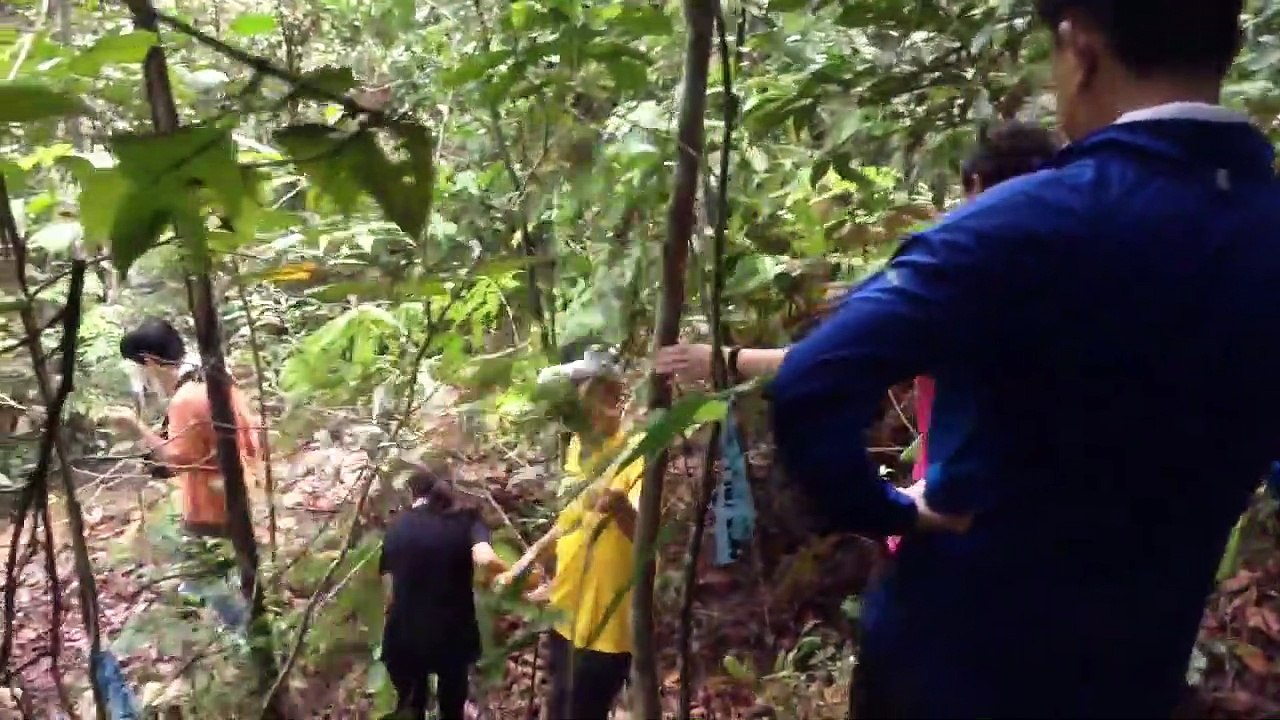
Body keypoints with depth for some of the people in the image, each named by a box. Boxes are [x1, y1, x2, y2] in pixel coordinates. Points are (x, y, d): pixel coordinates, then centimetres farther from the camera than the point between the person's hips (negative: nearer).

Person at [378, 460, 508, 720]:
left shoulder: (398, 526, 3)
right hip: (453, 633, -1)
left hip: (405, 636, 1)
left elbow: (390, 589, 1)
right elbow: (486, 560, -23)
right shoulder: (466, 518, -4)